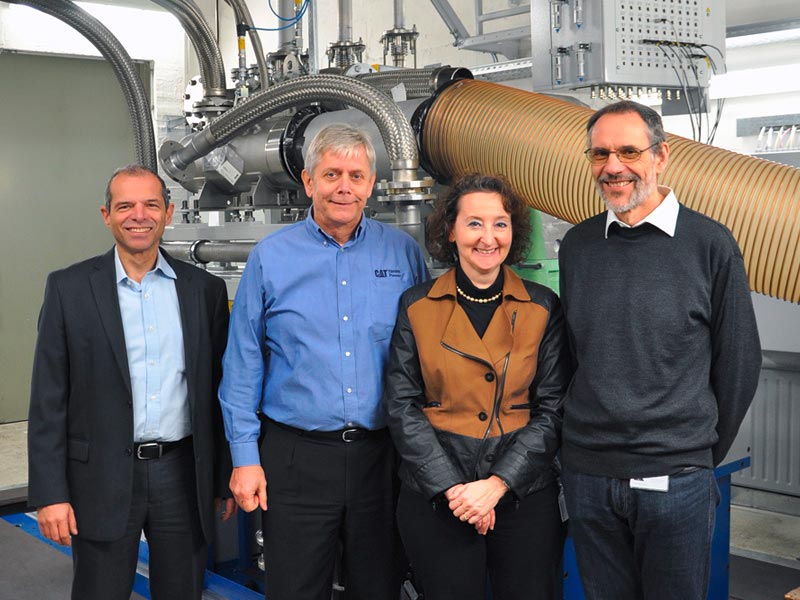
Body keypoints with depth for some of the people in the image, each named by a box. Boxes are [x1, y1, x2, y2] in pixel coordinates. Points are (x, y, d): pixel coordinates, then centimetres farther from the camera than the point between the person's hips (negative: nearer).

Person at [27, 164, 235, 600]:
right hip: (103, 478, -2)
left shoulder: (206, 289, 4)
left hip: (183, 475, 2)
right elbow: (48, 400, -2)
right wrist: (50, 494, -6)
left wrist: (228, 478, 8)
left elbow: (220, 392, 8)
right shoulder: (69, 288, -2)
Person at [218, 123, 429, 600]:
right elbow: (243, 365, 1)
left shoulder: (404, 253, 2)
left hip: (382, 453, 1)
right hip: (296, 456, -1)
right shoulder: (271, 257, -1)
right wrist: (245, 457, -2)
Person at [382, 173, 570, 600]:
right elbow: (401, 405, -2)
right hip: (435, 496, 0)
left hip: (525, 494, 1)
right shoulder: (416, 306, 0)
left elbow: (552, 409, -1)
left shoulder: (542, 308, 0)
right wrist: (451, 487, -11)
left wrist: (498, 483, -11)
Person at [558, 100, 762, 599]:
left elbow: (739, 363, 0)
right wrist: (592, 434, 10)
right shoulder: (577, 245, 4)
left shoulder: (711, 245, -6)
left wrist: (705, 452, 6)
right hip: (587, 473, 3)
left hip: (676, 478, -3)